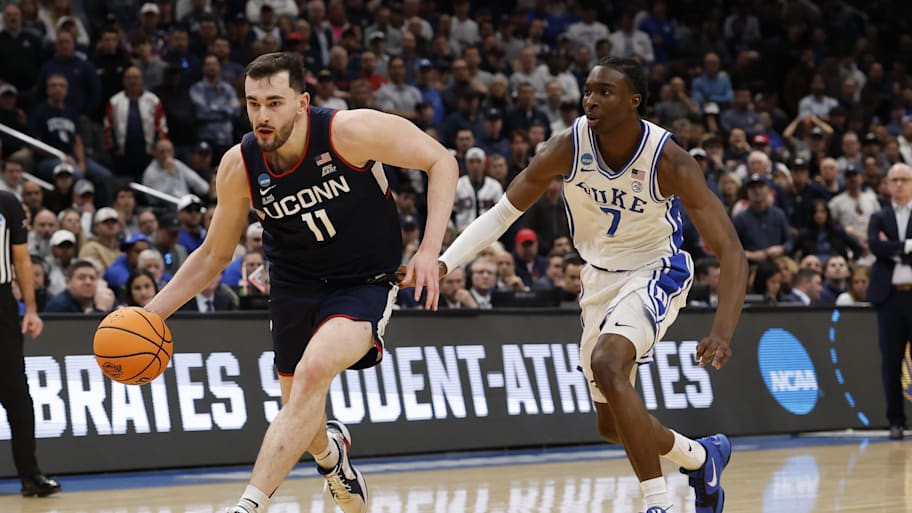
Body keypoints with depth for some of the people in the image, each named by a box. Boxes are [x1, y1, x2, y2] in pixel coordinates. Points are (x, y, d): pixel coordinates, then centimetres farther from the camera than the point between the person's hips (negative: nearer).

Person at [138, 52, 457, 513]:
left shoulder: (350, 131, -24)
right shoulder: (239, 167, -13)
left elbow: (441, 161, -14)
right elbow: (215, 254, 3)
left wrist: (429, 251, -23)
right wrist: (150, 314, -7)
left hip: (364, 283, -4)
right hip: (295, 285, 4)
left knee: (314, 369, -31)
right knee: (300, 415, 12)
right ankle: (330, 450, 52)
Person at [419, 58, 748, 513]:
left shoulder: (669, 161, -27)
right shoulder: (569, 147, -19)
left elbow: (730, 250, -28)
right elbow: (504, 211, -8)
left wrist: (722, 333, -42)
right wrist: (444, 262, -21)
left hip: (655, 271, -5)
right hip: (600, 277, 5)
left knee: (608, 363, -33)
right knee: (613, 424, 10)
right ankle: (701, 457, 40)